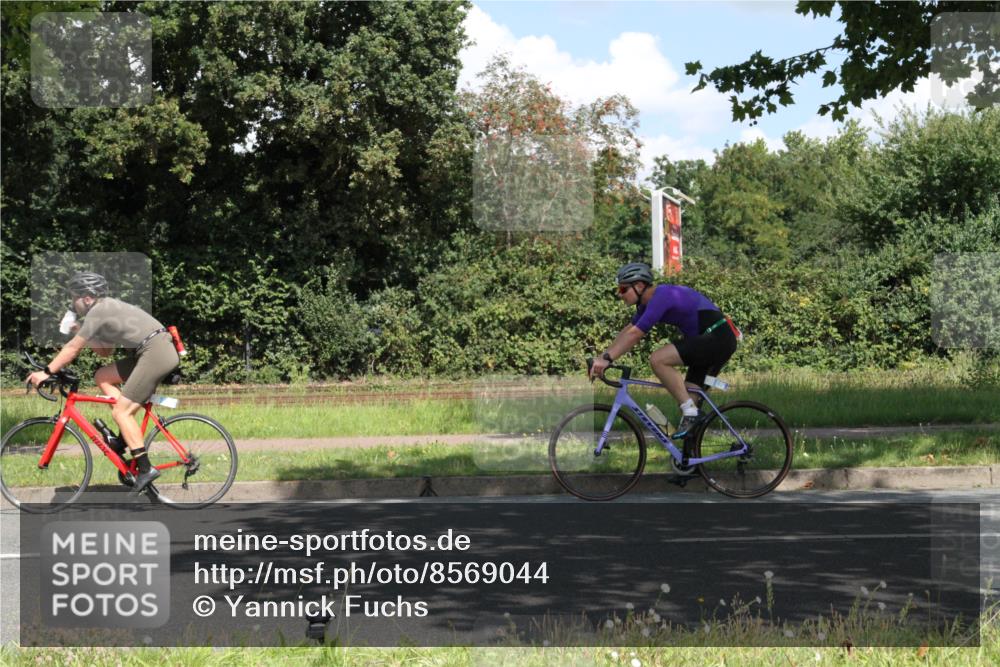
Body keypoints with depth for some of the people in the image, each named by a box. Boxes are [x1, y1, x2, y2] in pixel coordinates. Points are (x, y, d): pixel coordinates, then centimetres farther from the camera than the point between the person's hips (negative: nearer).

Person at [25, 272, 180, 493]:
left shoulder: (98, 311, -7)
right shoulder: (108, 308, 22)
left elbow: (72, 349, -6)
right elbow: (105, 351, 26)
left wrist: (46, 372, 0)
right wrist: (80, 332, 17)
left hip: (157, 352, -10)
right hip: (152, 352, 10)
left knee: (121, 410, -8)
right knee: (102, 377, 14)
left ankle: (145, 469, -10)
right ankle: (125, 437, 10)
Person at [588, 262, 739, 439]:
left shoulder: (662, 297, -17)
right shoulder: (649, 302, 13)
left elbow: (634, 334, -23)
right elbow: (626, 332, 17)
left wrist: (607, 358, -24)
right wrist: (602, 358, 11)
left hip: (717, 338, -10)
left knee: (658, 360, -20)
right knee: (686, 396, 8)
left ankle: (690, 412, -15)